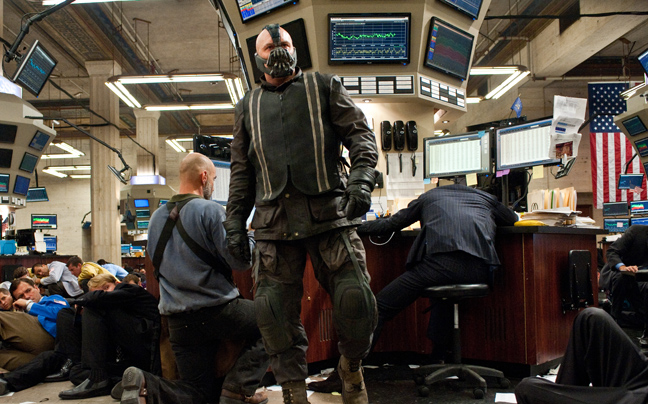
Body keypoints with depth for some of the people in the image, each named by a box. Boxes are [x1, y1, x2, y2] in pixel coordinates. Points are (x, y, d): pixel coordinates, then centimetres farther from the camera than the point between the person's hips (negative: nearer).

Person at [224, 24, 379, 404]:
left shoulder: (325, 87, 14)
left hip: (329, 213, -2)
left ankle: (352, 367, 20)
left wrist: (362, 176, -13)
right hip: (274, 221, 2)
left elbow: (360, 134, 6)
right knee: (275, 308, -1)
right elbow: (241, 171, 20)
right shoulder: (248, 107, 21)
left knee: (355, 297, -7)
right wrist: (235, 222, 12)